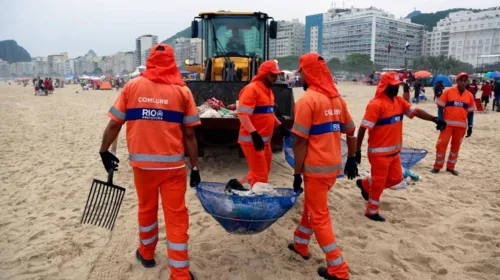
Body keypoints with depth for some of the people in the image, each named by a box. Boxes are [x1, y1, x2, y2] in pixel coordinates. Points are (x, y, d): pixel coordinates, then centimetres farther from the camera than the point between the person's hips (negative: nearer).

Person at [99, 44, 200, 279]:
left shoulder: (132, 86, 1)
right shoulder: (183, 91, -3)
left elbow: (114, 124, 1)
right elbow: (189, 134, -4)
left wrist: (104, 151, 16)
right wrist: (195, 167, 3)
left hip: (142, 163, 2)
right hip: (173, 165, -2)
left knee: (146, 209, 22)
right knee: (176, 216, 6)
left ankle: (146, 253, 42)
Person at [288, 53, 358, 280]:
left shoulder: (307, 100, -16)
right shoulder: (337, 98, 7)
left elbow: (301, 141, -17)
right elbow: (351, 132, 13)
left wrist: (297, 173, -10)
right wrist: (352, 159, 22)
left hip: (316, 168, -8)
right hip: (334, 165, 8)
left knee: (319, 216, 5)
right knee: (311, 206, 24)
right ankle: (300, 244, 42)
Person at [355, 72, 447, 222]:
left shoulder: (399, 101, 6)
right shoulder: (376, 104, -20)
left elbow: (415, 111, 0)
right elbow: (363, 128, -22)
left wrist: (434, 119, -18)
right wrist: (357, 151, -22)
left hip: (394, 151, 8)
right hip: (379, 152, -8)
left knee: (396, 178, 18)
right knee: (379, 182, 4)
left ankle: (365, 184, 36)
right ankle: (372, 212, 24)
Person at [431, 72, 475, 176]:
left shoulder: (469, 95, 6)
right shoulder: (448, 92, -3)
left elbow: (470, 112, 11)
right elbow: (440, 107, -1)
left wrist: (470, 126, 7)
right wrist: (440, 121, -9)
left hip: (461, 125, 3)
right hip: (447, 123, -3)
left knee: (456, 146, 9)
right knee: (442, 144, -3)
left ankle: (450, 167, 21)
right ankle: (437, 166, 9)